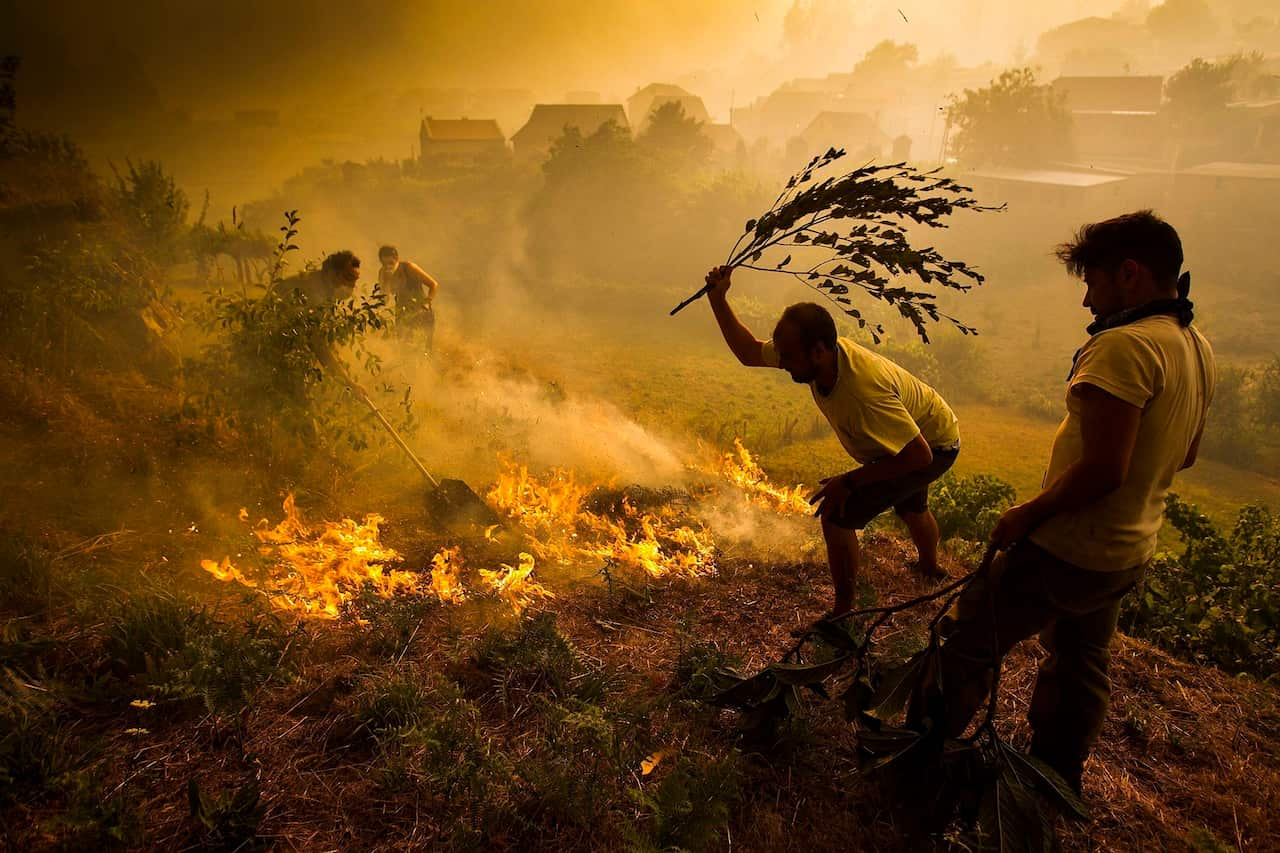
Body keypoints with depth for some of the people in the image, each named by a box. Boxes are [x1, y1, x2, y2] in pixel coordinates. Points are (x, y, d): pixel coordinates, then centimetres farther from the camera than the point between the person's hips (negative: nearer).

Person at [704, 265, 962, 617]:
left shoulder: (864, 389, -45)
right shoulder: (815, 352, -22)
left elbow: (919, 455, -39)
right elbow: (749, 352, -9)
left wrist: (850, 482, -34)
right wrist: (718, 298, -20)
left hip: (934, 448, -9)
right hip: (911, 434, 9)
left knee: (837, 515, -18)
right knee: (910, 507, 36)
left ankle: (842, 617, -2)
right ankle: (931, 568, 67)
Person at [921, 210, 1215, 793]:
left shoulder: (1125, 345, -25)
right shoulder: (1198, 348, 6)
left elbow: (1102, 469, -30)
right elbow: (1184, 455, 18)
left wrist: (1027, 515, -18)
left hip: (1068, 549, -9)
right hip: (1129, 553, 9)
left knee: (966, 642, 6)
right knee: (1081, 667, 24)